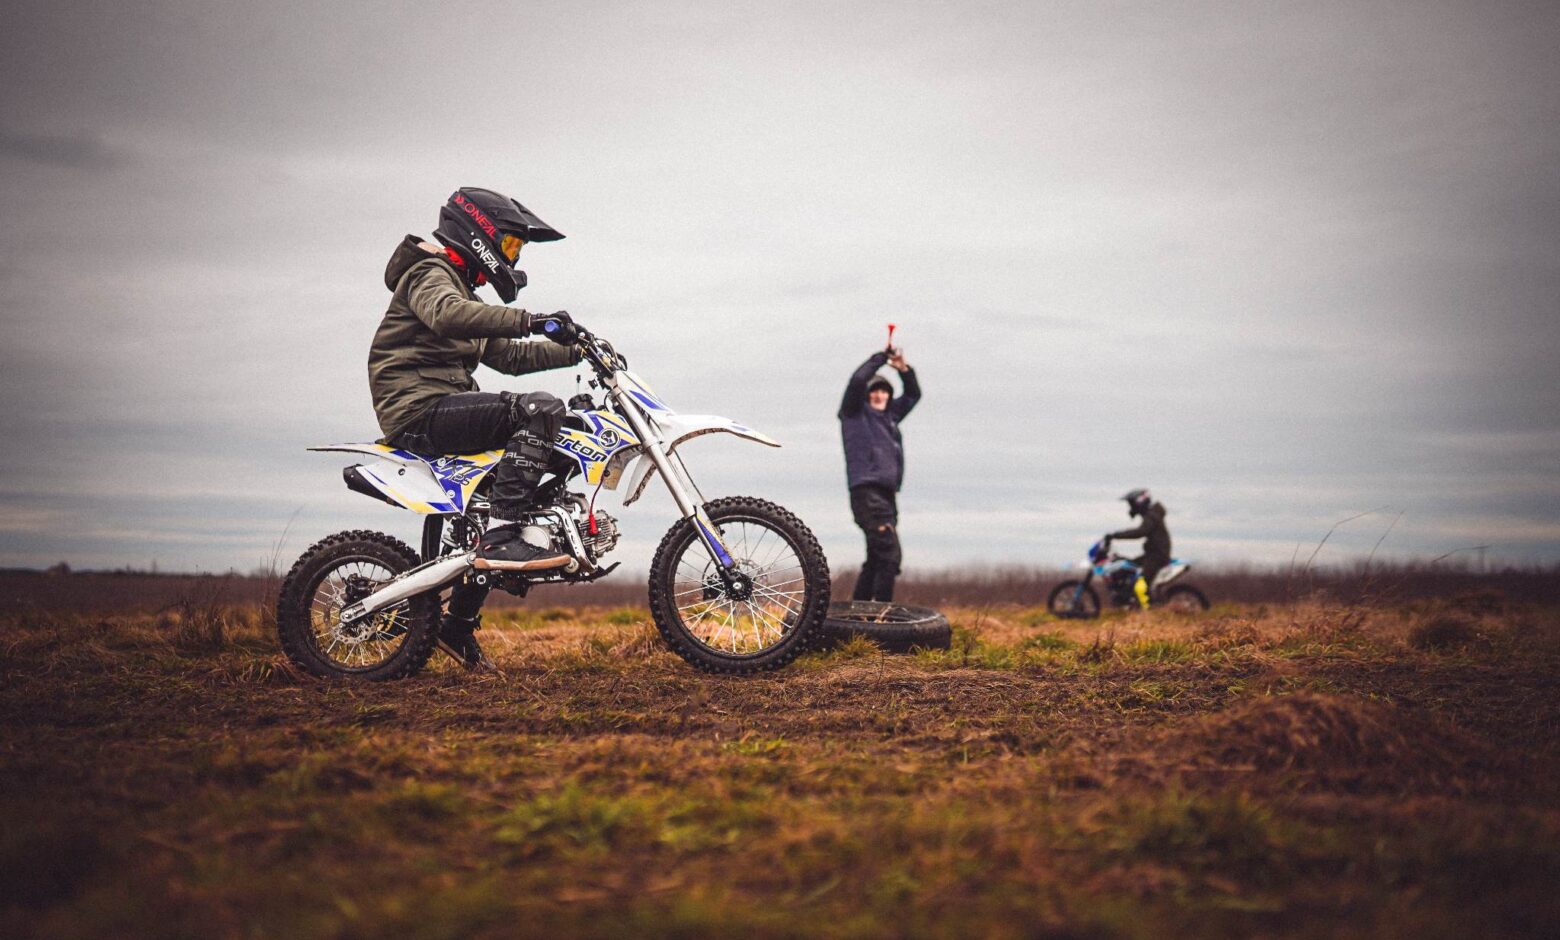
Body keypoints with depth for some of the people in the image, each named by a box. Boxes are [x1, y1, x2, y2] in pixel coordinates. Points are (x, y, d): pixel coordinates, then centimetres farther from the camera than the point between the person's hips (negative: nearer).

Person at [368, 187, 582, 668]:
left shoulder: (459, 286, 29)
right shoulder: (430, 274, -3)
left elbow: (507, 355, 29)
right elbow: (448, 315, -28)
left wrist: (574, 349, 19)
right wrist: (531, 320, -35)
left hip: (440, 411, 10)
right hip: (420, 408, -10)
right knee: (539, 409, -24)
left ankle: (460, 622, 23)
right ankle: (501, 534, -30)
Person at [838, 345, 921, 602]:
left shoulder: (889, 416, 24)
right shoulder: (855, 413, 4)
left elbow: (913, 394, 31)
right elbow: (857, 381, -12)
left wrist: (904, 369, 14)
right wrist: (881, 357, -3)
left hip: (886, 494, 9)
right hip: (867, 492, -9)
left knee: (876, 559, 12)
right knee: (889, 556, -18)